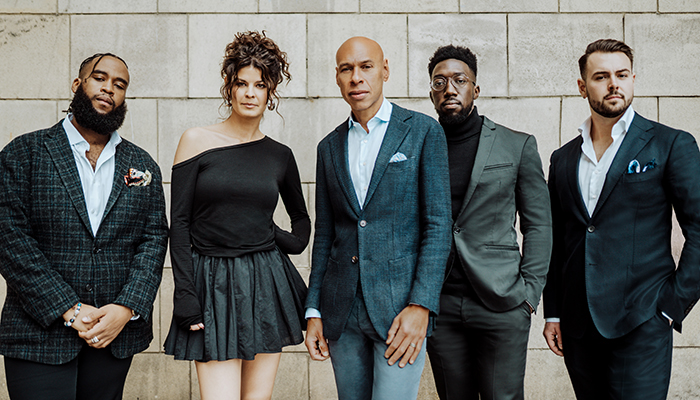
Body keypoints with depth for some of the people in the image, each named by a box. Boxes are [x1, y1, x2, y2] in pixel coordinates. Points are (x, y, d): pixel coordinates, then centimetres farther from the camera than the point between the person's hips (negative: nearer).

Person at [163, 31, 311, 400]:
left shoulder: (280, 156, 8)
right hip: (213, 284, -3)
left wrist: (294, 242, 2)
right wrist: (186, 297, -9)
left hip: (266, 283, 3)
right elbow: (179, 222, -3)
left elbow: (300, 215, 24)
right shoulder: (197, 141, 0)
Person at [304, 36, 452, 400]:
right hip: (342, 310, 4)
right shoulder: (330, 147, 13)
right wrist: (313, 312, 9)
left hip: (400, 308, -4)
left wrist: (421, 305, -14)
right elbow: (325, 235, 14)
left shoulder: (423, 131, -1)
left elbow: (438, 224, -5)